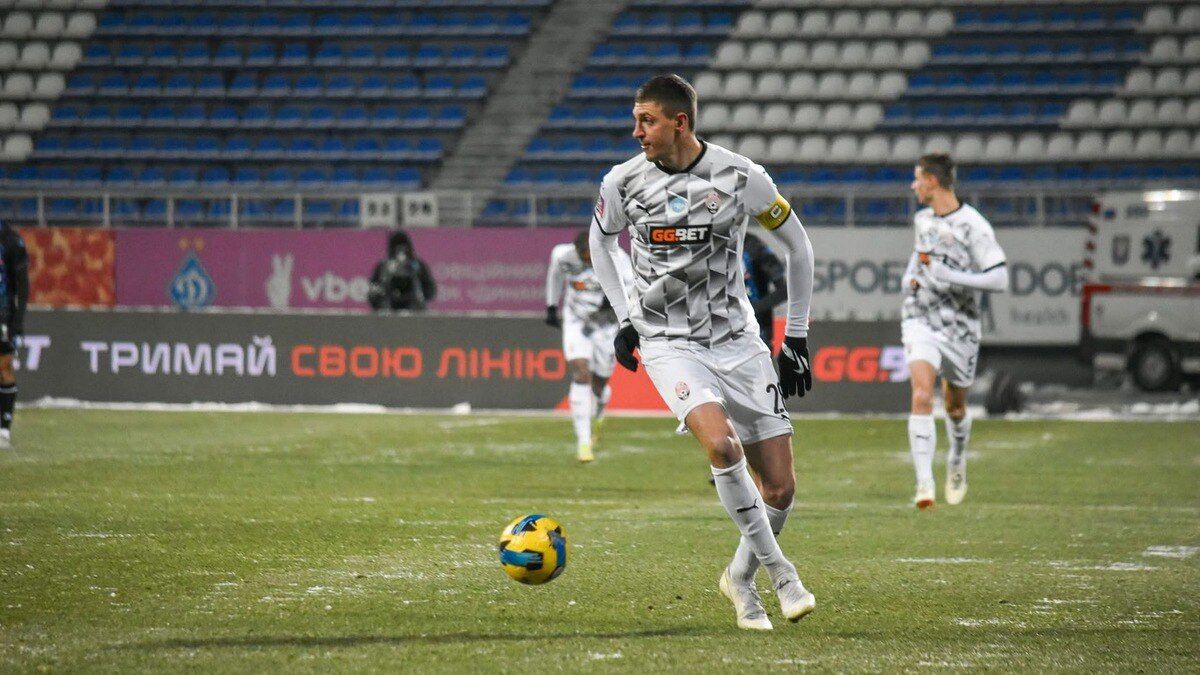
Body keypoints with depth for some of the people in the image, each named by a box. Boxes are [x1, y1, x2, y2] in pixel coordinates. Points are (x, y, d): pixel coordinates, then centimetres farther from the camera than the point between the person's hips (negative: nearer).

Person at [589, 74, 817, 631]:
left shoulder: (740, 177, -8)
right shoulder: (623, 182, -4)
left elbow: (796, 244, 6)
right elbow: (601, 241, 18)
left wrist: (796, 337, 6)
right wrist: (625, 319, 12)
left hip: (737, 339, 1)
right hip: (668, 344, -1)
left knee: (780, 488, -2)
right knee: (721, 444, -28)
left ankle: (741, 577, 26)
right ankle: (778, 569, -11)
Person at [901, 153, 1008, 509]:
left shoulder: (973, 226, -15)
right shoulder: (922, 219, 6)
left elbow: (999, 279, -20)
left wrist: (950, 277, -26)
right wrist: (911, 275, 9)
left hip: (959, 326, -3)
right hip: (920, 320, 3)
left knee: (955, 406, 15)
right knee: (922, 397, -18)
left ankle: (957, 462, 47)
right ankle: (924, 484, -24)